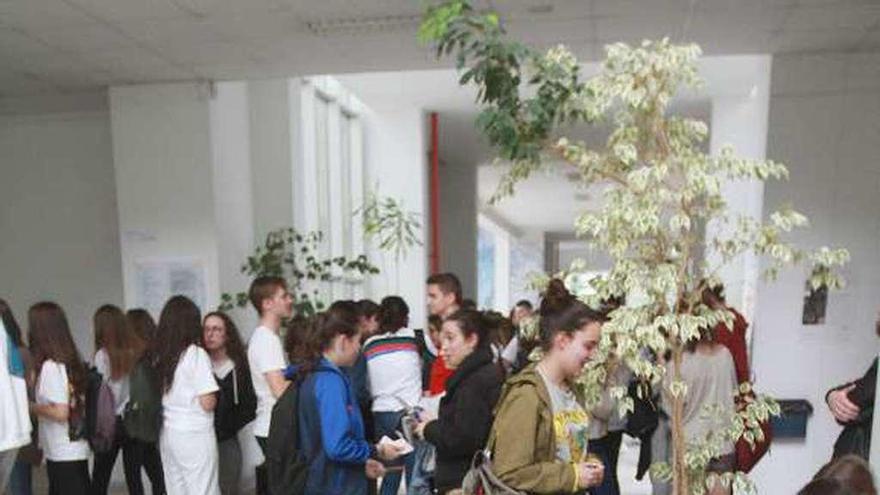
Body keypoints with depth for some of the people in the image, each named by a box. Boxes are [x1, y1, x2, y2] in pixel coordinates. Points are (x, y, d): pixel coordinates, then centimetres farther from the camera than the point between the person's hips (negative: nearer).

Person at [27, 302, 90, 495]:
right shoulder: (69, 361, 6)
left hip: (63, 455, -8)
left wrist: (30, 406, -7)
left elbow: (60, 412, -22)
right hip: (76, 450, 8)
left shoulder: (50, 366, -17)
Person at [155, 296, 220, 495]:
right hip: (195, 434, -6)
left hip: (168, 434, 6)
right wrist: (213, 395, 4)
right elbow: (208, 403, -15)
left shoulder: (159, 356, 3)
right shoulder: (196, 354, -12)